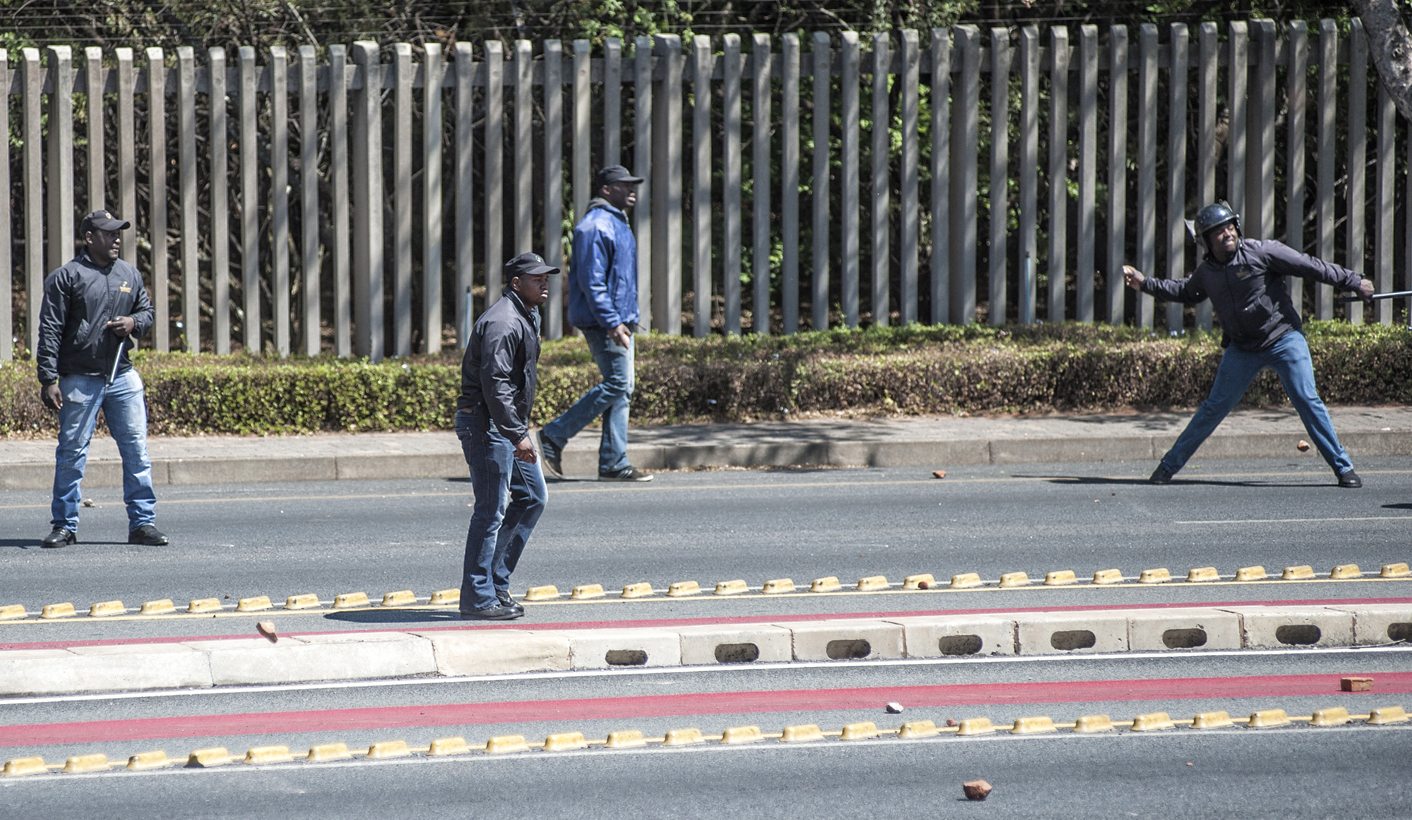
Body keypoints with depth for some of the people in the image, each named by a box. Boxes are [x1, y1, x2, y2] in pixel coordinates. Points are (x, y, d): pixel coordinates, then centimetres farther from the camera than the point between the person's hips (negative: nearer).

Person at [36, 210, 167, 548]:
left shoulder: (129, 275, 13)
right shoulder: (66, 277, -4)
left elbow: (147, 310, 26)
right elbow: (50, 330, -6)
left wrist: (134, 323, 0)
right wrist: (49, 379, -13)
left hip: (123, 377, 5)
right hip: (79, 379, -5)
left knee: (137, 450, 2)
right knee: (71, 454, 0)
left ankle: (143, 522, 8)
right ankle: (64, 526, 8)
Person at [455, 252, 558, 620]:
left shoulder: (527, 318, 15)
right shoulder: (502, 323, -19)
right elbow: (495, 384, -26)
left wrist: (521, 429, 24)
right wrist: (518, 435, -28)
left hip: (508, 425, 11)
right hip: (487, 424, -11)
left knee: (532, 497, 14)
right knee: (491, 511, -8)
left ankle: (497, 580, 18)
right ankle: (478, 599, -4)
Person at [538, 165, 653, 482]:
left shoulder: (618, 224, 19)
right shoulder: (596, 227, -14)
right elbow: (592, 282, -20)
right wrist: (612, 323, -24)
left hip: (619, 321, 10)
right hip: (602, 321, -10)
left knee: (621, 390, 7)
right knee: (617, 384, -12)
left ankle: (614, 464, 7)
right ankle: (555, 435, -6)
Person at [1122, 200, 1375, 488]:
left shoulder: (1262, 252, -14)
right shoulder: (1206, 272, 2)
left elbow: (1311, 267, -11)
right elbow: (1185, 292, 24)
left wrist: (1353, 282, -10)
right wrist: (1145, 284, 18)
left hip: (1284, 338, -4)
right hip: (1242, 350, 4)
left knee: (1307, 401, -12)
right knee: (1214, 408, 5)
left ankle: (1343, 467, -5)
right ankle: (1169, 466, 14)